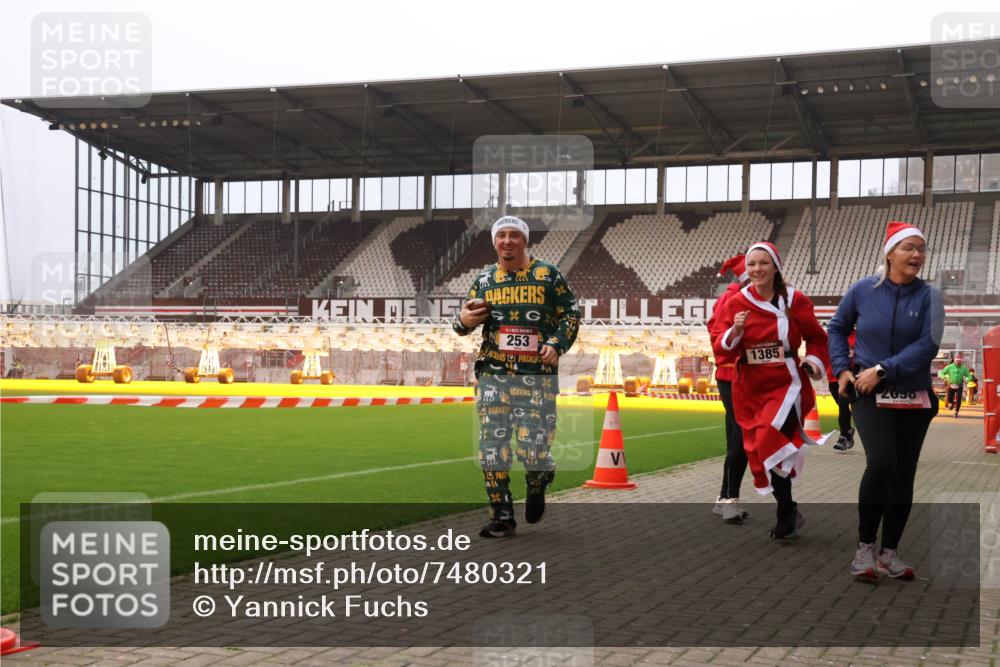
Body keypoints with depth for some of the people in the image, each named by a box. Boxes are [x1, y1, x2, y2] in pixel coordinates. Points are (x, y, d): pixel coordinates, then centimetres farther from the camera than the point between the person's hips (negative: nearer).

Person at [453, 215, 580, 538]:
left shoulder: (548, 275, 3)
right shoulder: (484, 279, 11)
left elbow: (570, 312, 6)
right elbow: (465, 319, 13)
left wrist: (557, 345, -10)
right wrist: (463, 320, -12)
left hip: (537, 375, -3)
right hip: (493, 374, 3)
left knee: (533, 447, -8)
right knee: (492, 447, 1)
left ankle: (537, 484, 28)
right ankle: (502, 516, 12)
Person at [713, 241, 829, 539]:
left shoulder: (795, 300, -1)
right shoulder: (735, 303, 2)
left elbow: (817, 337, 12)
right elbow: (721, 349, -1)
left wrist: (814, 360, -5)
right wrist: (735, 331, -19)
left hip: (786, 384, -3)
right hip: (750, 390, 3)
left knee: (770, 441, -20)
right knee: (757, 450, 6)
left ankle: (786, 512, -2)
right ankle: (788, 510, 27)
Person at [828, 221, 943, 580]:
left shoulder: (929, 296, -2)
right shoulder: (863, 290, -3)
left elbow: (928, 345, -13)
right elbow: (837, 328, 11)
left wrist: (882, 370, -18)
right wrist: (842, 369, -1)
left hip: (914, 398, 3)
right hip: (869, 394, -2)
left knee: (903, 474, 6)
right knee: (881, 463, -21)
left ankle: (889, 553, 20)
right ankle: (864, 547, -7)